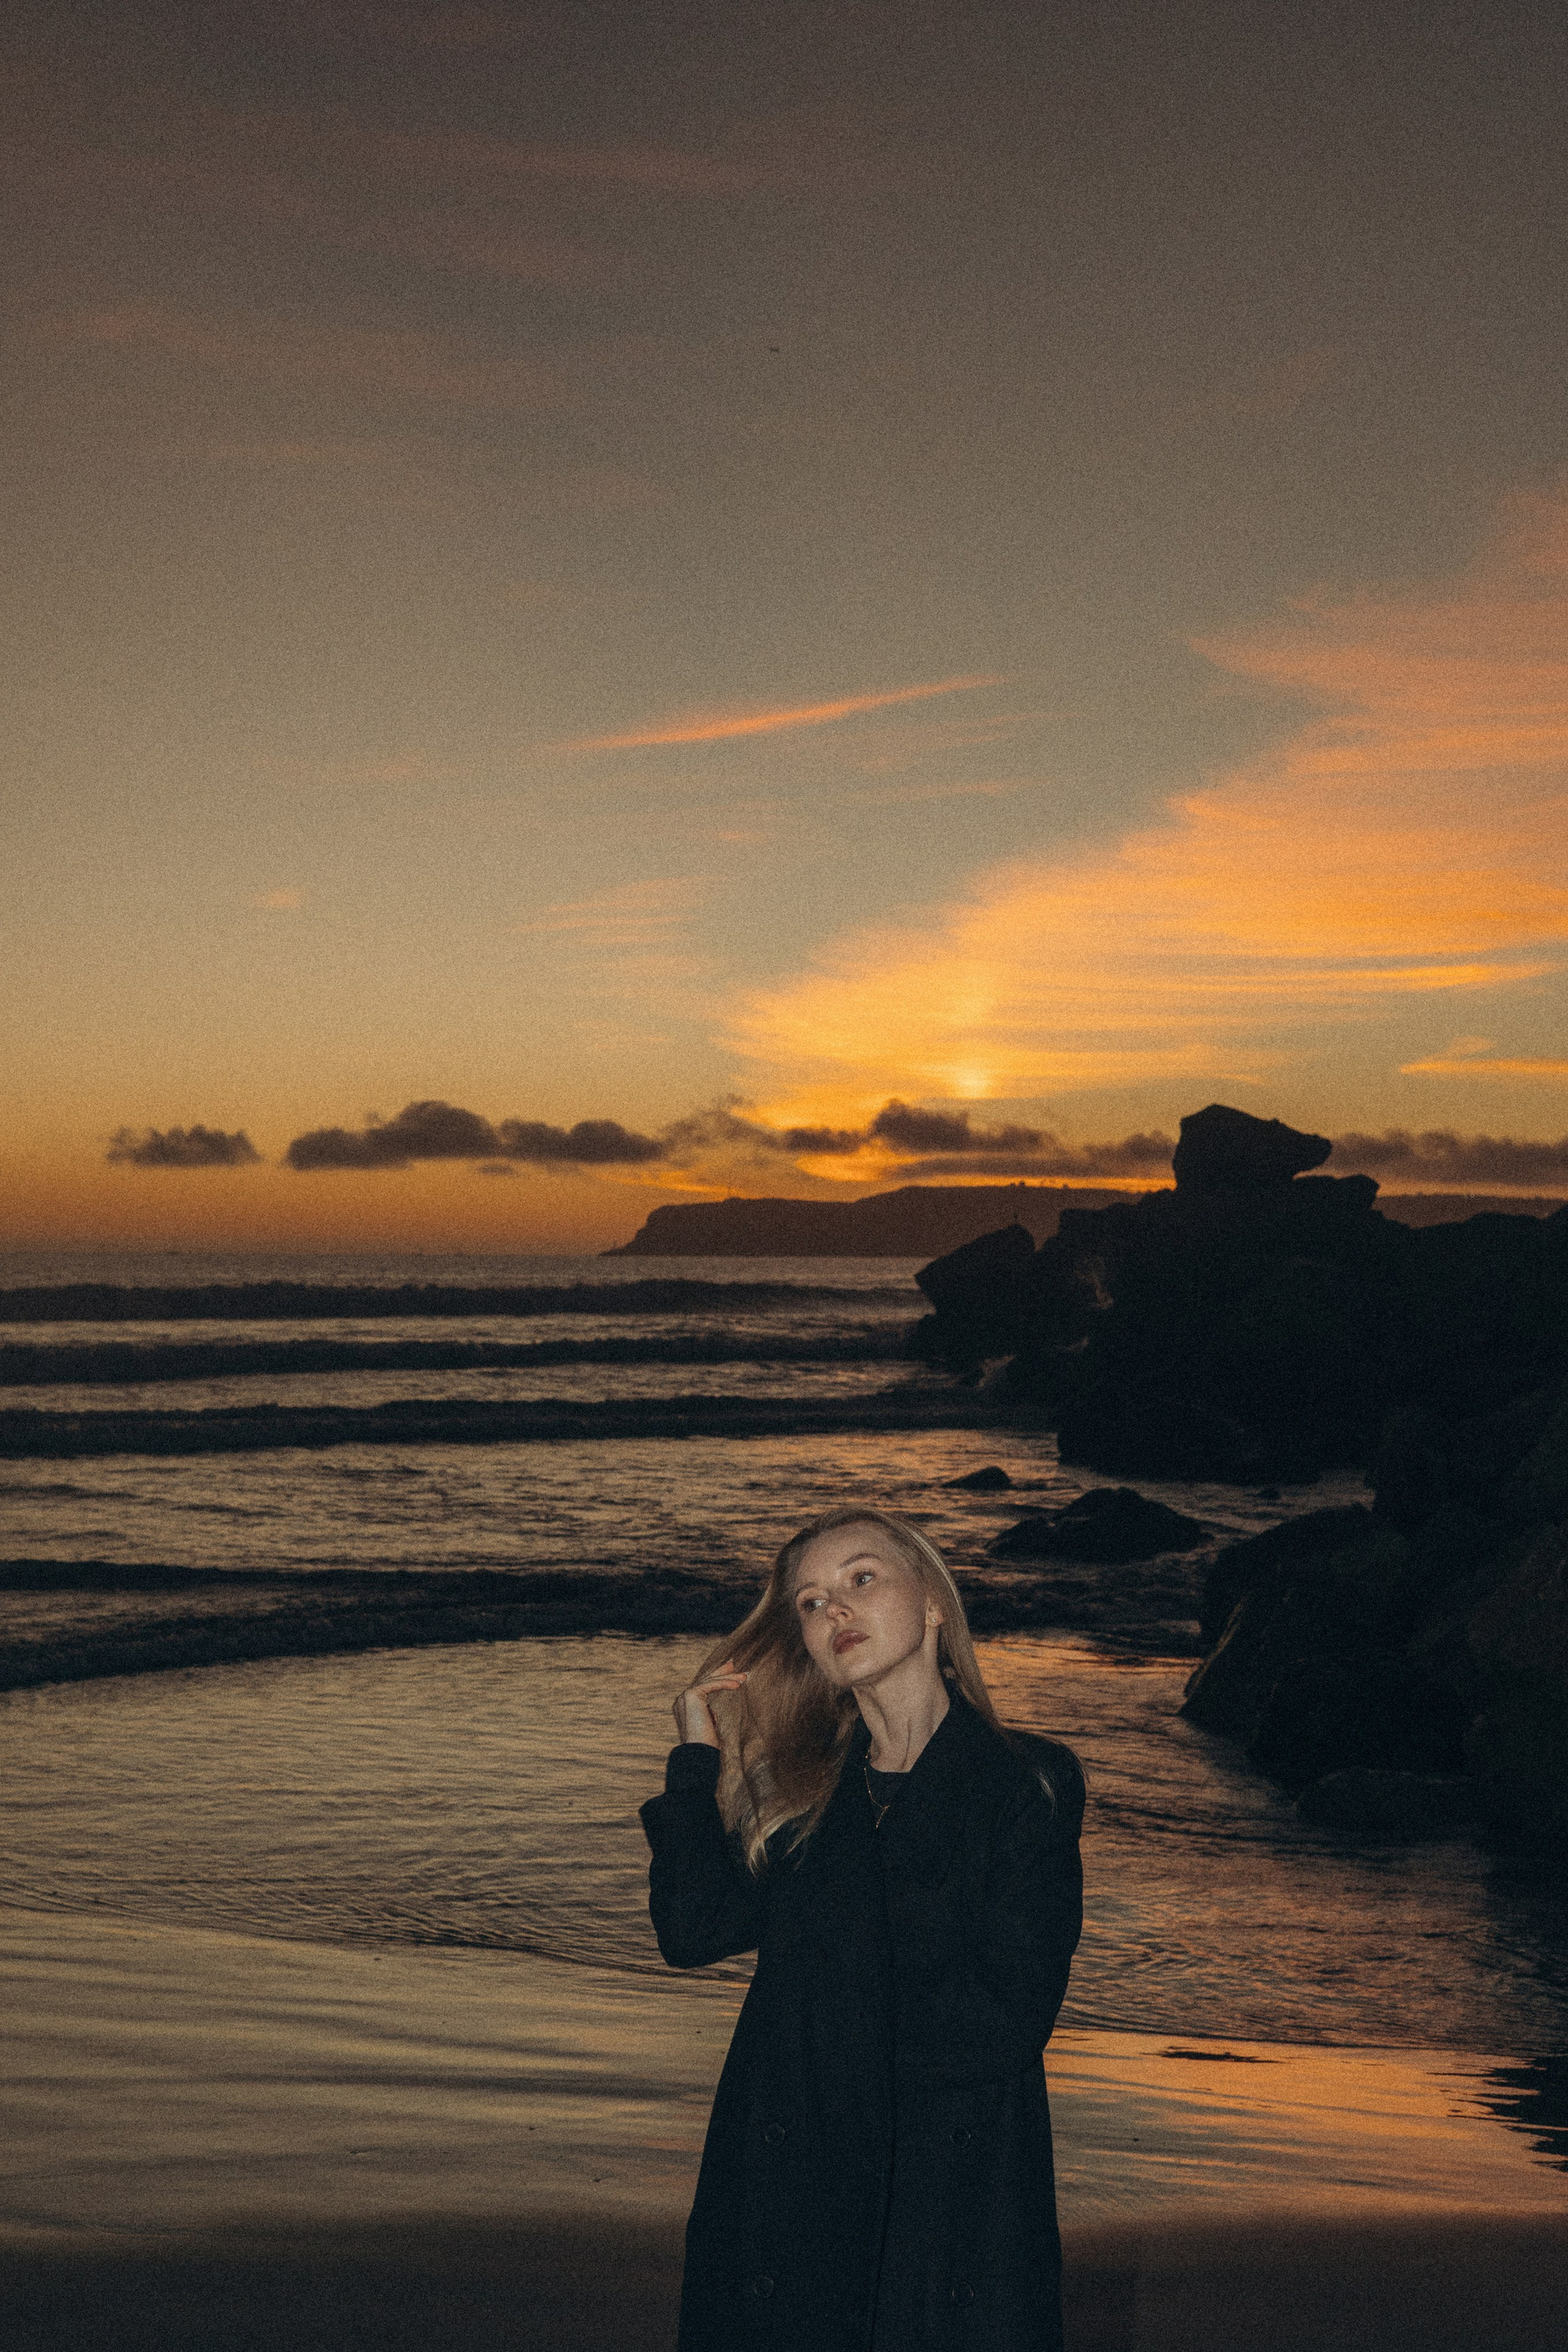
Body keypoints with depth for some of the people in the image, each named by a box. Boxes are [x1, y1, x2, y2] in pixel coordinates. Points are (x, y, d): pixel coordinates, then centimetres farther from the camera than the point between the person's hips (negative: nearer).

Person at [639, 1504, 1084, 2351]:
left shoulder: (1028, 1782, -3)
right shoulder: (797, 1789, 9)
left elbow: (1010, 2017, -10)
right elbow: (693, 1931, -5)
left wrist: (837, 2040, -7)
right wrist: (697, 1758, -2)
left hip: (954, 2186, -3)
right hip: (788, 2189, 4)